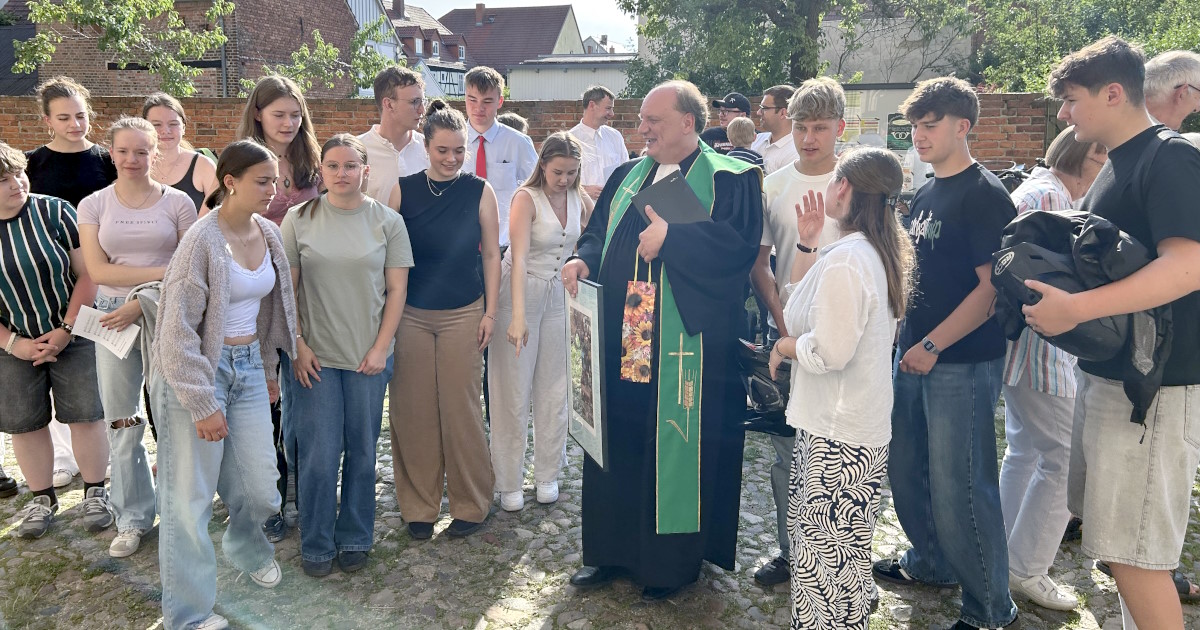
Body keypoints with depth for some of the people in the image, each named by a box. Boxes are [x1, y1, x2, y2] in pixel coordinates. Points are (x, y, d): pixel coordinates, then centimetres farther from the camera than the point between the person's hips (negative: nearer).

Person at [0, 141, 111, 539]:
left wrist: (65, 330, -14)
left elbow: (87, 274, -10)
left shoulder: (54, 213, -10)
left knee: (85, 415, 3)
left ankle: (95, 491, 20)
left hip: (72, 338, -2)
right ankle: (42, 498, 27)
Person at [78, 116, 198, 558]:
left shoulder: (177, 203, 1)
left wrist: (142, 304, -12)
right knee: (122, 423, 8)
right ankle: (132, 518, 22)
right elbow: (97, 270, -6)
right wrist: (163, 272, -15)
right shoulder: (93, 205, 5)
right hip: (112, 319, 2)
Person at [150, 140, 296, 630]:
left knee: (259, 485, 9)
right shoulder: (203, 240, -18)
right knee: (191, 496, 3)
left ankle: (246, 548, 43)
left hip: (248, 365, 6)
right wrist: (203, 404, -17)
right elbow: (178, 328, -18)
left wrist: (268, 369, 19)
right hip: (195, 371, -6)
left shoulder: (268, 234, 3)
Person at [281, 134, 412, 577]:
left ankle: (354, 540, 27)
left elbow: (396, 290, 1)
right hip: (314, 357, 0)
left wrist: (381, 348, -5)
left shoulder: (387, 221, 1)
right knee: (318, 455, 2)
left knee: (362, 453, 9)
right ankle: (316, 545, 21)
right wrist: (297, 345, -4)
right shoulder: (299, 219, 1)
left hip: (369, 357, 1)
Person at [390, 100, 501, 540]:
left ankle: (470, 504, 18)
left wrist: (490, 312, 0)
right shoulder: (403, 190, 1)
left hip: (464, 314, -1)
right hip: (411, 314, 1)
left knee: (461, 408, 2)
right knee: (414, 410, 4)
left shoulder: (479, 192, 0)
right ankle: (420, 506, 19)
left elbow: (491, 255, 4)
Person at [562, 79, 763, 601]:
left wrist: (670, 236, -18)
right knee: (618, 440, 12)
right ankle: (613, 548, 28)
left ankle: (672, 560, 21)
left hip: (685, 342, -5)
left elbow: (739, 243, -17)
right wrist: (584, 259, -4)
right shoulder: (627, 176, 16)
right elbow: (598, 230, 17)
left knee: (676, 446, 3)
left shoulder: (731, 179, -3)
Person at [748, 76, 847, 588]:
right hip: (784, 334, 3)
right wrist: (784, 324, -4)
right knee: (787, 449, 11)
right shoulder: (773, 186, 5)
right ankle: (790, 551, 27)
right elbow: (759, 265, 7)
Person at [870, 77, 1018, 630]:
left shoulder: (984, 196, -11)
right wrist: (905, 335, 13)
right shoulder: (925, 195, 13)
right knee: (906, 470, 17)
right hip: (912, 354, 8)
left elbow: (992, 286, -17)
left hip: (962, 362, -8)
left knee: (959, 487, -2)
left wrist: (933, 346, -19)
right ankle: (930, 562, 39)